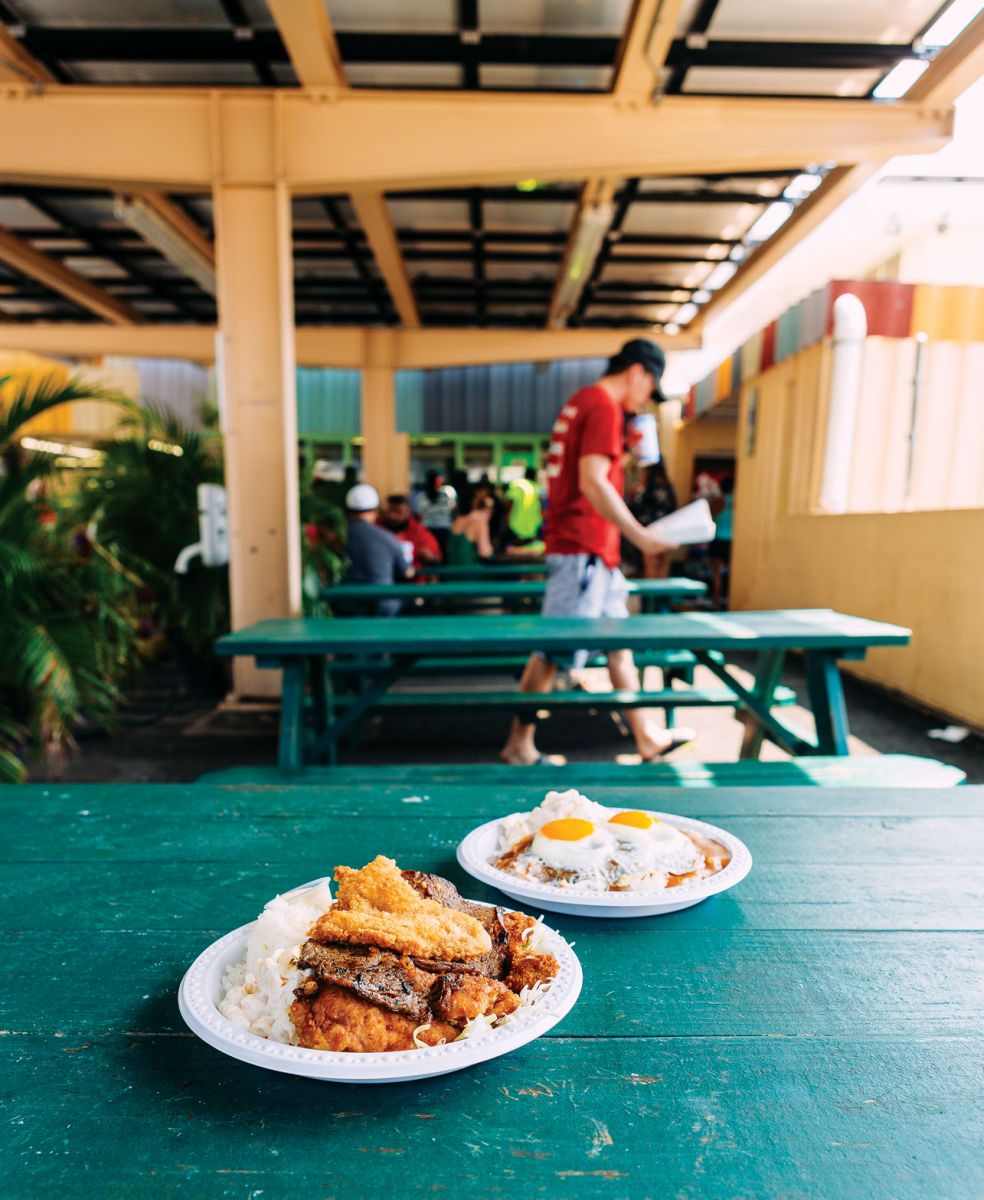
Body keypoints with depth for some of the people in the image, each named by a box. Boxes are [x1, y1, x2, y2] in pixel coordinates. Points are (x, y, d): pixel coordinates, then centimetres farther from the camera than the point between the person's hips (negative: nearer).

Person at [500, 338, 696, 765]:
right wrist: (640, 535, -19)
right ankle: (519, 745, 8)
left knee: (620, 642, 14)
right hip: (582, 550, -11)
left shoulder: (580, 403, 20)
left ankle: (648, 736, 24)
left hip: (596, 553, 11)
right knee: (553, 651, -4)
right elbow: (592, 482, -21)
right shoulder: (605, 407, -11)